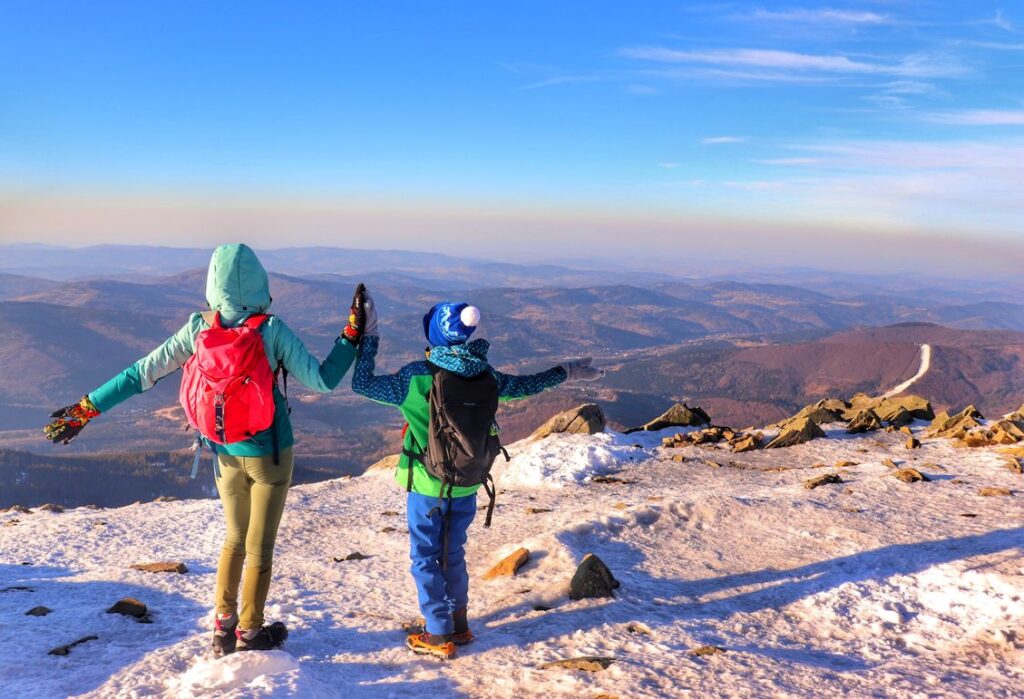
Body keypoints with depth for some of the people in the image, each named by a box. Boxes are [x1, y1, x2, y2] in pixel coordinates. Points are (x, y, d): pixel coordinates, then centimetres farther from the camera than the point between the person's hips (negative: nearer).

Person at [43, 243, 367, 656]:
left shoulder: (197, 330, -10)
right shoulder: (272, 331, -19)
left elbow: (141, 374, -6)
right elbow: (322, 380, -18)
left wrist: (86, 409, 4)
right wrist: (352, 335, -10)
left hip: (225, 455, 4)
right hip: (269, 455, -3)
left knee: (234, 538, 24)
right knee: (259, 547, 11)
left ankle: (223, 627, 29)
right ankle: (250, 635, 24)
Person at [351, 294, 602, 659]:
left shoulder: (417, 378, -18)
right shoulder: (484, 376, -6)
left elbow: (362, 384, -12)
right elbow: (523, 386, 10)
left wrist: (369, 335, -7)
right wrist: (567, 372, 25)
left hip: (427, 487, -4)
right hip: (466, 486, 5)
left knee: (425, 557, 11)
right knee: (453, 553, 21)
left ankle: (439, 636, 19)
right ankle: (459, 625, 33)